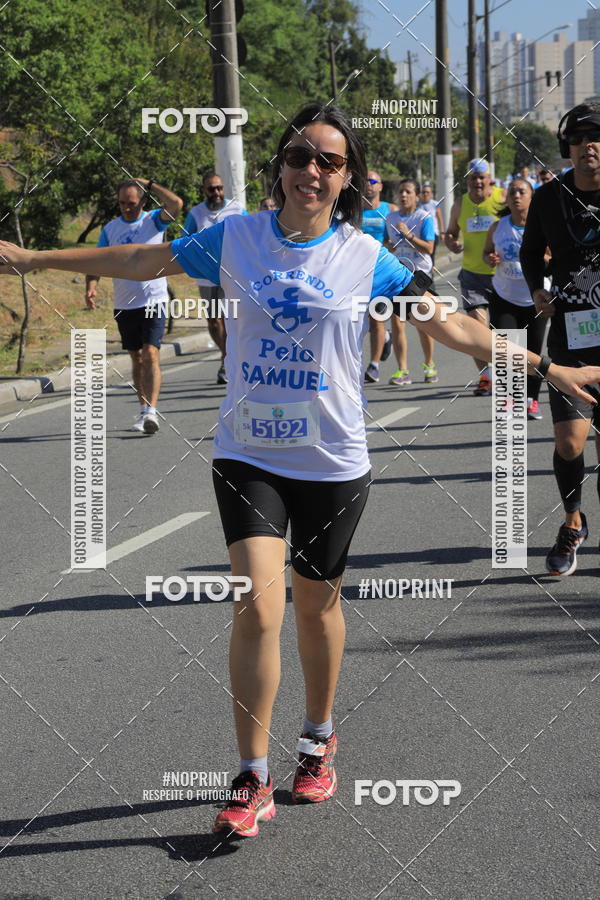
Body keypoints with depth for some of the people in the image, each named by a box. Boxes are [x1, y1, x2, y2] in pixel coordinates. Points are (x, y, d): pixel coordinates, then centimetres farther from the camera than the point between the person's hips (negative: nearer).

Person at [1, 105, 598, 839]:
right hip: (247, 455, 0)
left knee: (316, 605, 13)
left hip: (332, 461, 0)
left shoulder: (366, 258, -4)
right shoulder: (236, 238, -2)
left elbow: (453, 327, 0)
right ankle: (252, 782, -2)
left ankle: (318, 741, 39)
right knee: (258, 609, -13)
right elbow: (143, 261, 9)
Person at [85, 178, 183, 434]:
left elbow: (176, 204, -20)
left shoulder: (154, 220, -2)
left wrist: (150, 184, -10)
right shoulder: (110, 229, 7)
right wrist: (91, 285, -14)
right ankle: (143, 410, 22)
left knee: (151, 354, -15)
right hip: (124, 305, 4)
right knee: (137, 358, 12)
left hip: (153, 300, -4)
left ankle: (151, 411, -21)